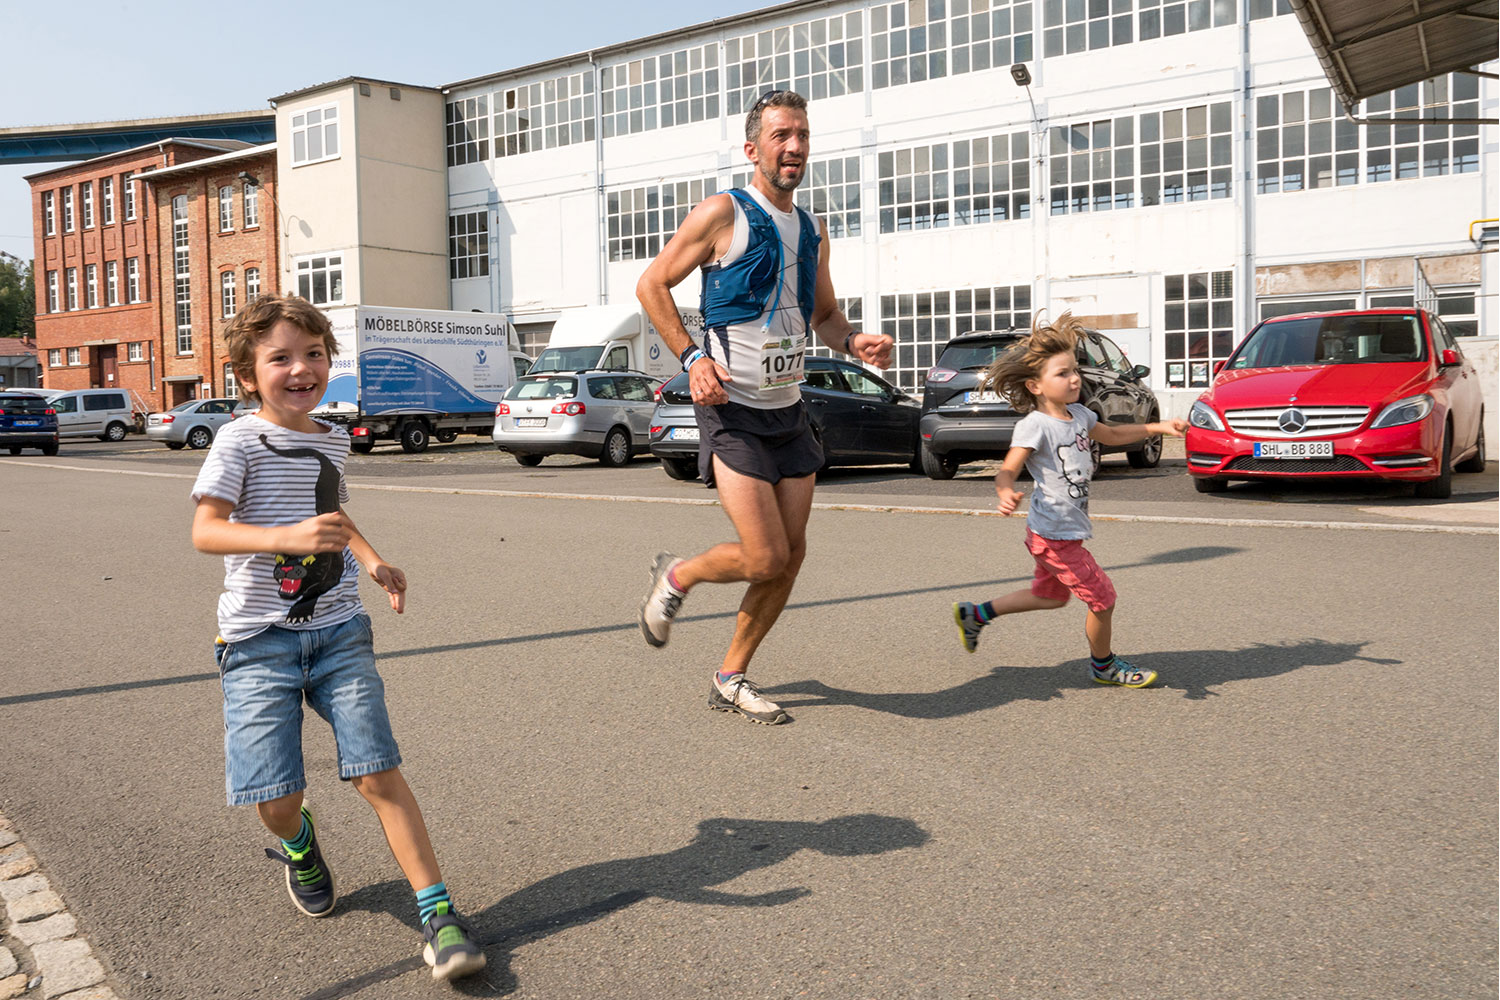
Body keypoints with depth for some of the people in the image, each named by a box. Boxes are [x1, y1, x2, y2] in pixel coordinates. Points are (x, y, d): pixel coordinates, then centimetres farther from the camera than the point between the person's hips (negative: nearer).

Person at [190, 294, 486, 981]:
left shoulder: (333, 441, 10)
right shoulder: (240, 441, -7)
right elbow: (205, 531, -18)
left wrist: (373, 561, 14)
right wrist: (288, 537, -34)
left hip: (338, 628, 3)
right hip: (259, 638, -3)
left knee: (377, 772, -7)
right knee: (276, 800, -4)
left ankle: (438, 913, -1)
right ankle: (300, 844, 34)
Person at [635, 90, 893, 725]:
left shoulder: (813, 232, 13)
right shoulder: (724, 214, -7)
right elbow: (652, 285, -2)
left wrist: (853, 341, 0)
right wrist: (691, 357, -14)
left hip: (789, 410, 7)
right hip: (733, 411, -7)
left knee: (791, 555, 5)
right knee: (765, 558, -12)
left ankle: (731, 678, 21)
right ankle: (676, 577, 19)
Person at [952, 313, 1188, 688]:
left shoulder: (1078, 414, 5)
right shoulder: (1034, 426, -21)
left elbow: (1112, 435, 23)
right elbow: (1008, 470, -28)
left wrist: (1159, 426, 17)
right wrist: (1006, 493, -50)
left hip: (1066, 531, 9)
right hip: (1054, 534, -9)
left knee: (1051, 595, 24)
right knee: (1102, 598, 1)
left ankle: (975, 614, 33)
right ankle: (1104, 665, 25)